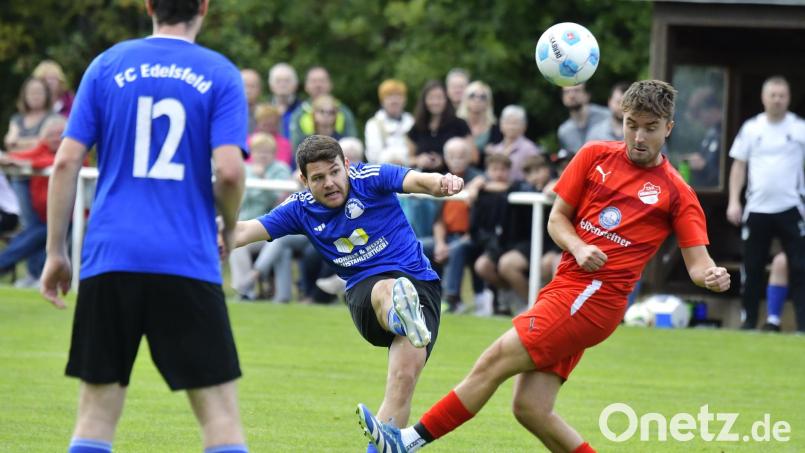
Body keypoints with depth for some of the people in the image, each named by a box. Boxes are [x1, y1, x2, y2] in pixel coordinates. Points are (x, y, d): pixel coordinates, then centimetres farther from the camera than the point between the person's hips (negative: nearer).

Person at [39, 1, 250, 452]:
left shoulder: (108, 66, 7)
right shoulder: (221, 75, 1)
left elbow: (67, 162, 2)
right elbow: (228, 170, -9)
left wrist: (56, 251, 8)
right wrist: (230, 230, 10)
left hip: (110, 258, 2)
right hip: (188, 263, -2)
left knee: (97, 408, 6)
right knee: (219, 408, 1)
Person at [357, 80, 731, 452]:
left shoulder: (676, 193, 1)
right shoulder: (595, 156, 13)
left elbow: (697, 262, -2)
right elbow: (557, 218, 16)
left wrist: (712, 276, -25)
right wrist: (577, 247, -5)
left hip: (595, 296, -6)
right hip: (564, 285, 6)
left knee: (496, 360, -13)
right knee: (529, 408, -3)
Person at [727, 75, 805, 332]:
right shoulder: (751, 128, 6)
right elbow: (739, 166, 10)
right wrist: (734, 201, 1)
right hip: (757, 209, 2)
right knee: (753, 267, 5)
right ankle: (749, 320, 16)